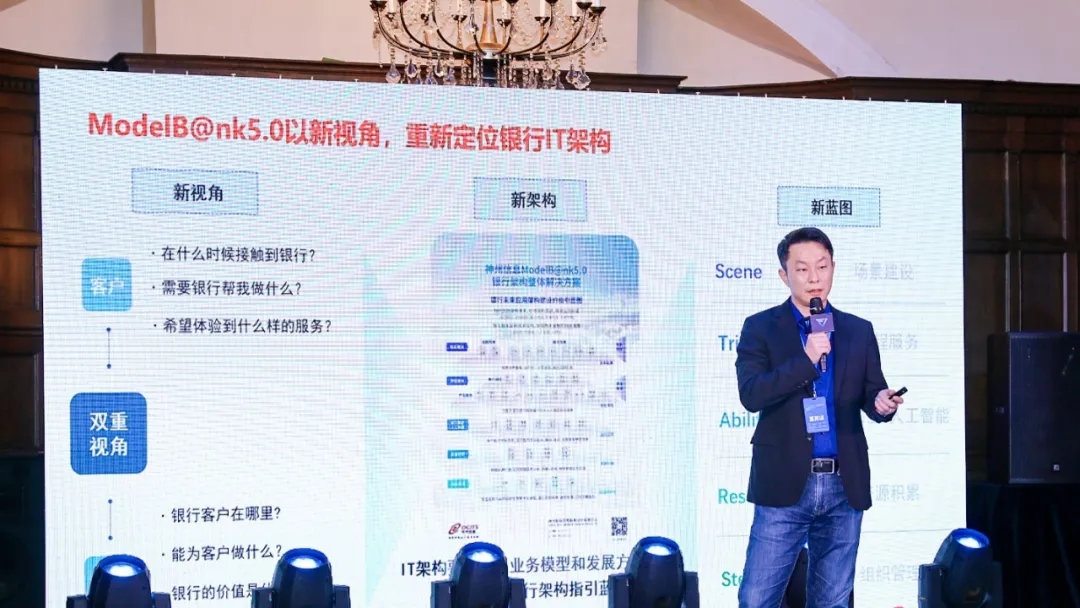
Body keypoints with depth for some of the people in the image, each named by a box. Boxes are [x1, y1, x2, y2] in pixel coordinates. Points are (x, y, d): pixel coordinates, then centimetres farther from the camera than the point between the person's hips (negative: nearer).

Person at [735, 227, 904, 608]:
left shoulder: (859, 331, 11)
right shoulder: (760, 328, 1)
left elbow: (871, 396, 9)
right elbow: (751, 395, -13)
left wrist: (883, 403, -15)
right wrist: (807, 358, -20)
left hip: (844, 487, 3)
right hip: (785, 486, -3)